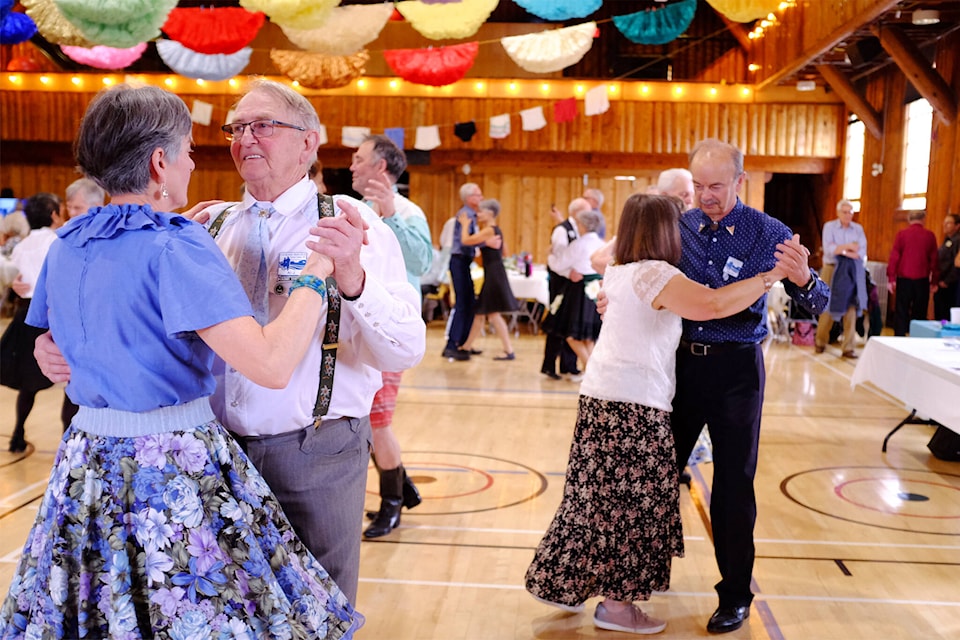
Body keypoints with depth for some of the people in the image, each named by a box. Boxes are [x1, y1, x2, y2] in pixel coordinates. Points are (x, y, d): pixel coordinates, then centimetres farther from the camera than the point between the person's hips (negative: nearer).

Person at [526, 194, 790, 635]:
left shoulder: (618, 272, 12)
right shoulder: (654, 274, -14)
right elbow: (714, 304, -26)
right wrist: (771, 276, -16)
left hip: (602, 398, 9)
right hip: (633, 406, -9)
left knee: (601, 500, 16)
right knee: (631, 503, 1)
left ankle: (565, 584, 25)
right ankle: (617, 606, 11)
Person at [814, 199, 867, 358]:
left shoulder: (858, 229, 10)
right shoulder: (829, 226, 3)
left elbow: (862, 252, -1)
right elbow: (828, 249, -11)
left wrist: (841, 251, -11)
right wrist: (848, 246, -14)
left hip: (852, 272, 2)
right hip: (832, 269, -2)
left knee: (851, 308, -5)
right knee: (828, 307, -1)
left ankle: (848, 347, -2)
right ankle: (820, 341, 16)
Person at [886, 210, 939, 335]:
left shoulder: (901, 234, -3)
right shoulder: (930, 235, 0)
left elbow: (894, 257, -4)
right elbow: (934, 260, 3)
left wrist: (891, 279, 1)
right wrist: (934, 281, 10)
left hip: (904, 279, -1)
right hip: (922, 280, 1)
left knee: (901, 312, 5)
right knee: (920, 313, 7)